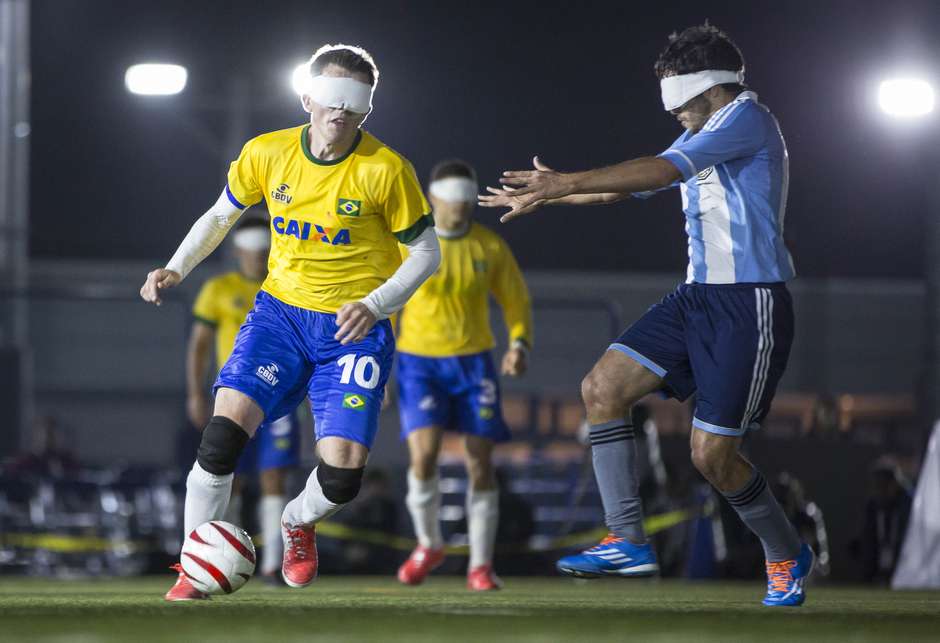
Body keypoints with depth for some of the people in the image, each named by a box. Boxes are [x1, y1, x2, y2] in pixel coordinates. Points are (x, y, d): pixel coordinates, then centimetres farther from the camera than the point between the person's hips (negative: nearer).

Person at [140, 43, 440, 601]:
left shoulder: (385, 169, -13)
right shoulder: (267, 154, -3)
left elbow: (426, 253, -3)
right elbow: (221, 216, 15)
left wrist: (375, 305, -18)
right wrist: (176, 269, 2)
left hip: (355, 329, -2)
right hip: (281, 311, 2)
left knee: (342, 476, -14)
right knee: (225, 427, -21)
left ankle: (298, 523, 24)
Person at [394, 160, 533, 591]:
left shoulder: (490, 247, 1)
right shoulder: (407, 245, -4)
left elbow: (517, 302, 8)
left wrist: (520, 345, -10)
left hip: (474, 362, 2)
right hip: (419, 361, -2)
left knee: (480, 465, -4)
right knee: (424, 455, -17)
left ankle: (480, 566, 7)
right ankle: (428, 545, 9)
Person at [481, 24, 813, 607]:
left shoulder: (748, 119, -11)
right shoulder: (703, 137, 19)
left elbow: (662, 172, -22)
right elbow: (635, 185, 29)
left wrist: (567, 182, -24)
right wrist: (548, 194, 28)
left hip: (751, 307, -9)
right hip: (699, 297, 9)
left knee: (712, 454, -8)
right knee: (603, 387, -5)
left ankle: (788, 557, 17)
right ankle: (629, 542, -5)